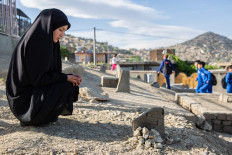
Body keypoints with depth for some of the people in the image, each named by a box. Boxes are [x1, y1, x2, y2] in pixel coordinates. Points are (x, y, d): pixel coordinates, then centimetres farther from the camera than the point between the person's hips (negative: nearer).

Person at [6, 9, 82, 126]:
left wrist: (69, 78, -4)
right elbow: (37, 79, -22)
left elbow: (49, 74, 10)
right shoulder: (33, 42, -20)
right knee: (67, 88, -19)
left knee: (71, 85, 9)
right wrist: (66, 78, -14)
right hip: (25, 98, -9)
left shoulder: (47, 44, 8)